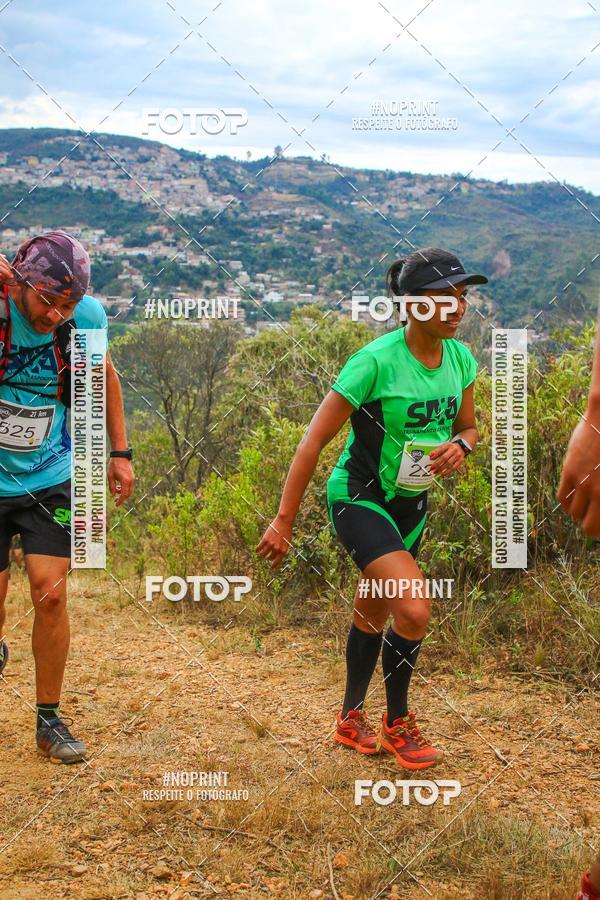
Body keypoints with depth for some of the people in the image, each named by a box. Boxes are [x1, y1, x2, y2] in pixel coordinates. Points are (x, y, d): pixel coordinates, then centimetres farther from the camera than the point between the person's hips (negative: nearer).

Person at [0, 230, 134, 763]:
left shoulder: (87, 315, -11)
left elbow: (104, 377, 8)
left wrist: (120, 453, 8)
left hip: (49, 479, 1)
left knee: (51, 594, -5)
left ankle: (49, 720, 10)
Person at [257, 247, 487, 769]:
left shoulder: (460, 358, -4)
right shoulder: (376, 361, -24)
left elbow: (467, 427, 12)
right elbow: (315, 440, -20)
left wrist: (460, 445, -13)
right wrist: (284, 520, -20)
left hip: (412, 503, 7)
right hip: (359, 497, -7)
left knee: (375, 613, 18)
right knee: (414, 609, -19)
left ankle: (351, 720, 37)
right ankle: (398, 723, 5)